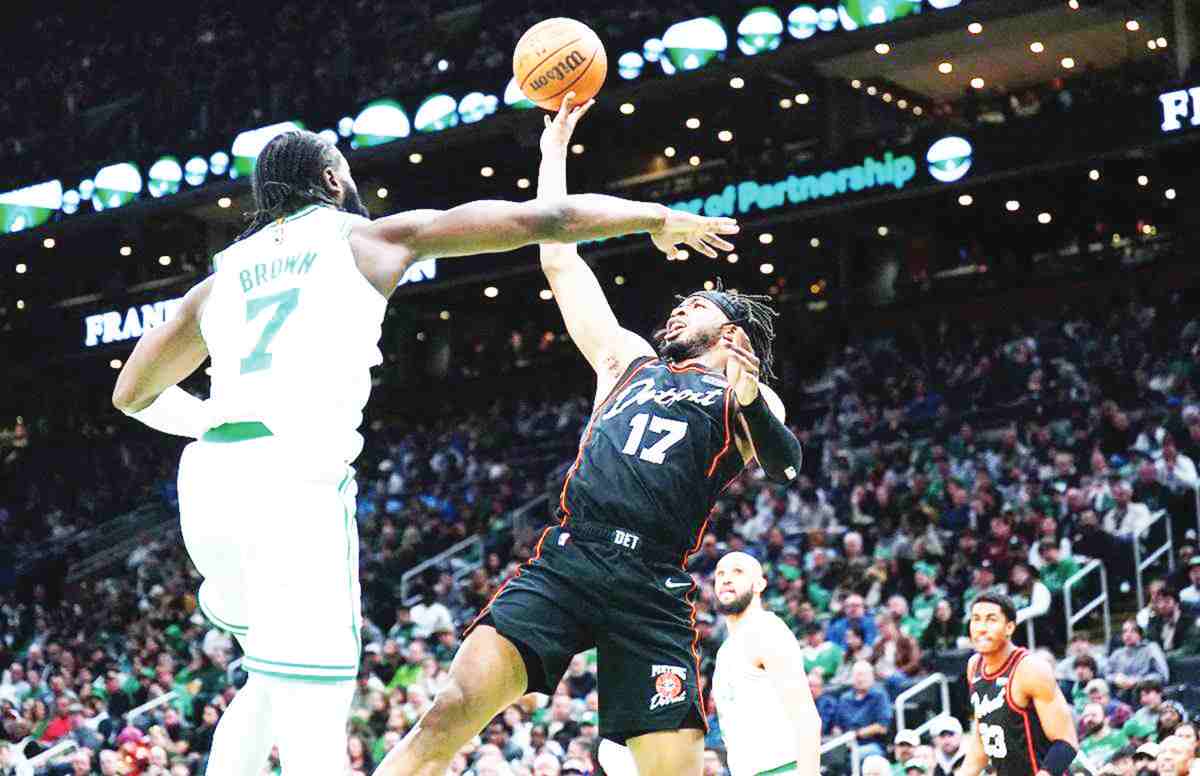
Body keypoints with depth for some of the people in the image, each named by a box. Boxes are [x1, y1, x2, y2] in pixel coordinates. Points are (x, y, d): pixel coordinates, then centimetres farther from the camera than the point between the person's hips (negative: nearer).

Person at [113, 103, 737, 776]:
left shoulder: (222, 275, 25)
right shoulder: (370, 237, 13)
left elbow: (133, 395, 30)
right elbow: (542, 220, 14)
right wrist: (658, 217, 25)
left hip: (207, 474, 6)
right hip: (294, 476, -6)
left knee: (274, 680, 27)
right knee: (312, 721, -10)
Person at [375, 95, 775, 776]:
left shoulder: (753, 403, 18)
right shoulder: (627, 360, 28)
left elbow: (786, 467, -3)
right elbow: (560, 259, 31)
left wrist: (746, 400, -21)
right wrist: (555, 153, 33)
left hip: (652, 589, -2)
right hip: (564, 560, 2)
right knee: (454, 710, -19)